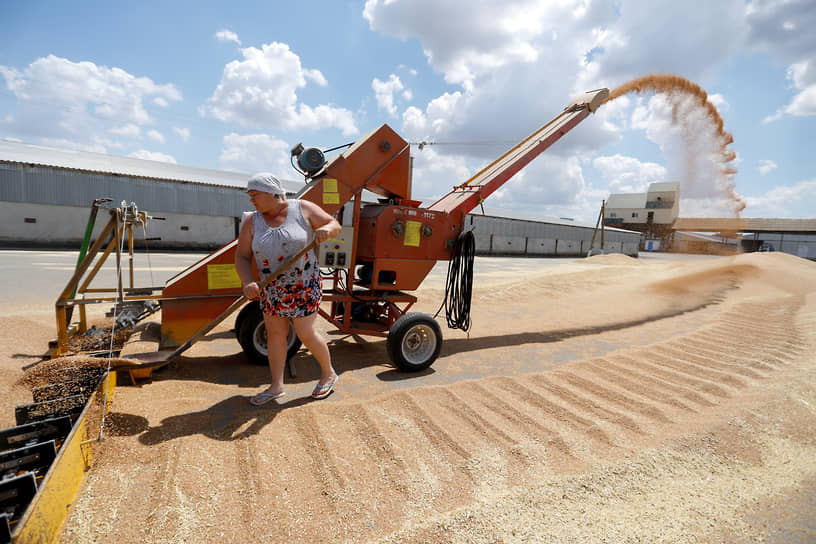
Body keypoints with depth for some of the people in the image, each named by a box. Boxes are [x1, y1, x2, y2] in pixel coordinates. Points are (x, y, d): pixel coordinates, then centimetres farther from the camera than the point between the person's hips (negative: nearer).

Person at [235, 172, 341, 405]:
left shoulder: (303, 209, -8)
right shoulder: (252, 222, -1)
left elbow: (335, 225, -3)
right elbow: (242, 257, -3)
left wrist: (326, 230, -27)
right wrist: (248, 283, -21)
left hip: (303, 285, -4)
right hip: (271, 288, 4)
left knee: (306, 334, -1)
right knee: (274, 333, 10)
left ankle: (329, 374, 24)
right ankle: (276, 387, 27)